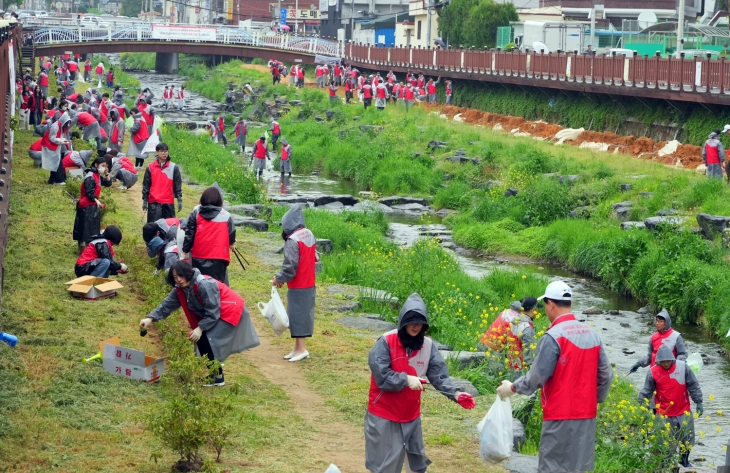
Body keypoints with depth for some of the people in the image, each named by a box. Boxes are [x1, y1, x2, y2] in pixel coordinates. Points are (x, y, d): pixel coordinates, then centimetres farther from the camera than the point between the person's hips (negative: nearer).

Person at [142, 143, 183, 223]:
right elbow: (146, 185, 8)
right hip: (154, 202, 0)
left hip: (168, 203, 0)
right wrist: (145, 200, 6)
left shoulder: (174, 168, 3)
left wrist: (179, 200, 1)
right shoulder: (150, 168, 4)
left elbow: (178, 185, 6)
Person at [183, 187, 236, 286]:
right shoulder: (226, 215, -1)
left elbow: (189, 233, 3)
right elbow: (231, 234, 6)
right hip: (218, 257, -2)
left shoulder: (195, 213, 3)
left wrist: (185, 251, 10)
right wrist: (232, 244, 28)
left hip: (198, 256, 2)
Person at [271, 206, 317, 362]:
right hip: (309, 285, 8)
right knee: (303, 314, 13)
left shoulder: (293, 241, -21)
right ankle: (298, 347, 19)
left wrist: (278, 279, -3)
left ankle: (302, 349, 1)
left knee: (297, 315, -1)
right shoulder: (310, 235, 4)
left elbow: (290, 268, -22)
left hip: (298, 287, -8)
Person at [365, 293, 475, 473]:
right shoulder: (386, 342, -17)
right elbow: (381, 376, -20)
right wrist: (406, 379, -29)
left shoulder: (428, 345, -2)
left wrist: (455, 393, -24)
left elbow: (439, 375, -8)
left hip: (411, 415, 5)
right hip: (384, 414, -5)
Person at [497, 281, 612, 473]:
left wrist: (513, 388, 3)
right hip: (587, 414, 7)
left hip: (561, 415, -7)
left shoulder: (553, 336, -15)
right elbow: (605, 374, 9)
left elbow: (538, 376, -12)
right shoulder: (592, 334, 6)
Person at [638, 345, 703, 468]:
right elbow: (646, 392, 0)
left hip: (684, 412, 2)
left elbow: (693, 386, 1)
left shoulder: (682, 367, -8)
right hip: (664, 415, -2)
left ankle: (685, 460, 38)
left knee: (687, 439, 15)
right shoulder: (653, 372, -9)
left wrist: (698, 402, 1)